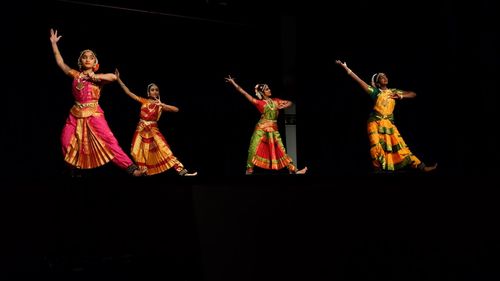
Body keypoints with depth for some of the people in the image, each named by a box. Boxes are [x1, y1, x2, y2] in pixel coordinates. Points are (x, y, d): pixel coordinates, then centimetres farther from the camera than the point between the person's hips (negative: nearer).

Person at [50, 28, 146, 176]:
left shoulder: (98, 78, 2)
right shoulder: (75, 74, 8)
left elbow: (114, 77, -16)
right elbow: (60, 62, 10)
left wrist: (95, 76, -14)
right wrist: (53, 43, 9)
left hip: (94, 114, -3)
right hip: (76, 114, 3)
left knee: (109, 141, -13)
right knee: (66, 142, 5)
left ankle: (131, 168, -17)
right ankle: (73, 168, 28)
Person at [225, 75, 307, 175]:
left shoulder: (275, 100, 12)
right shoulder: (259, 102, -1)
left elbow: (289, 103, 19)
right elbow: (244, 93, -5)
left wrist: (282, 106, -2)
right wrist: (233, 83, -8)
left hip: (274, 129, 3)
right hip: (262, 128, -3)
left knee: (281, 151, 5)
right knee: (253, 150, -7)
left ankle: (293, 170, 5)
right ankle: (249, 171, 4)